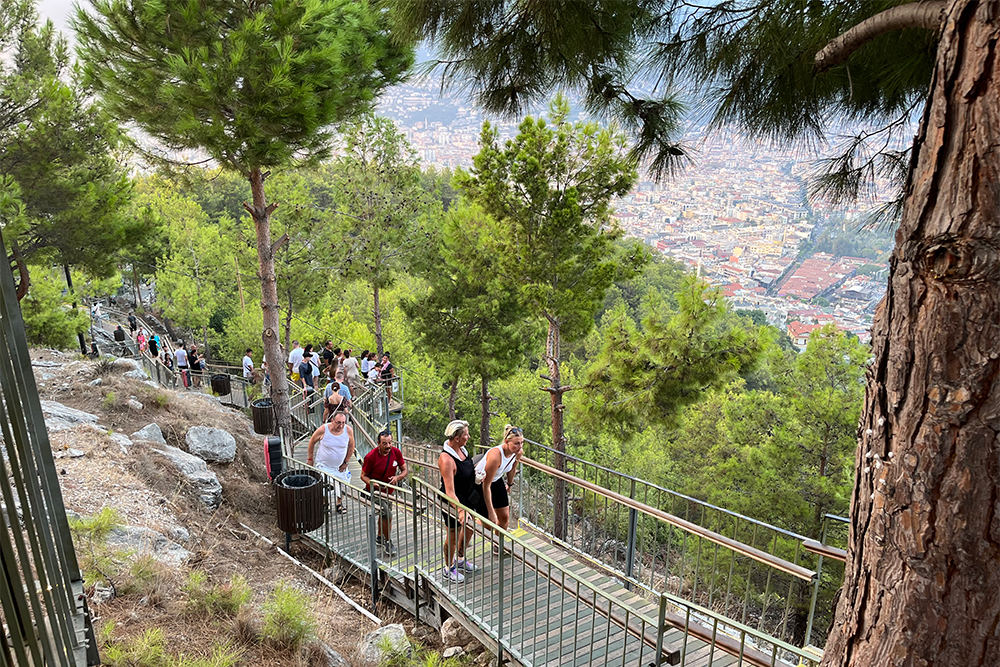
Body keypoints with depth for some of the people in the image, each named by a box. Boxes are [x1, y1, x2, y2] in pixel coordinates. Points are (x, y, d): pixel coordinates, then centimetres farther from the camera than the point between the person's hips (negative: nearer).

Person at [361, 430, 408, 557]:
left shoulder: (396, 453, -11)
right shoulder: (371, 457, -23)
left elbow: (404, 470, -1)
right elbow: (363, 475, -12)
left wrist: (397, 477, -22)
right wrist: (373, 484, -30)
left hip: (389, 489, 6)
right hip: (375, 490, -5)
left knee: (384, 514, 23)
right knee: (387, 514, -19)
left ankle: (380, 538, 45)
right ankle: (387, 543, -1)